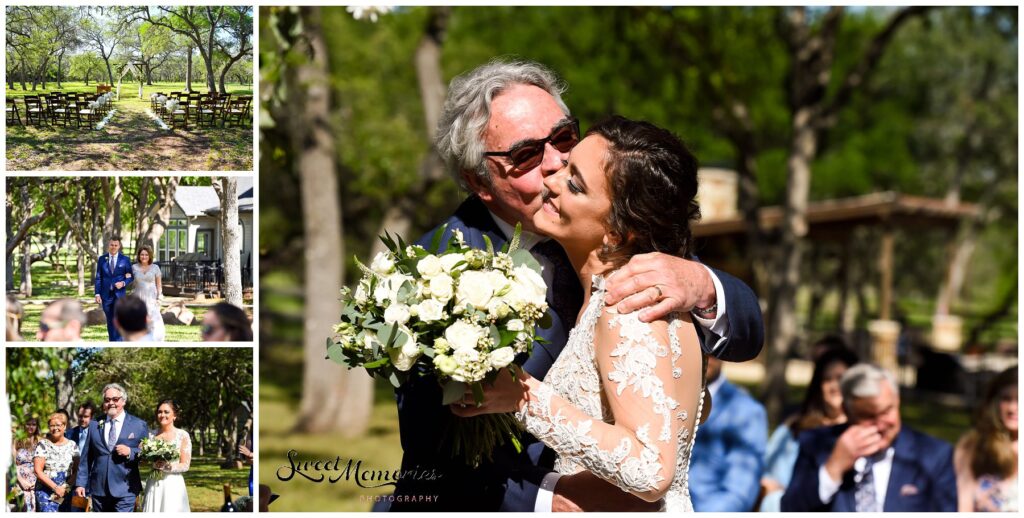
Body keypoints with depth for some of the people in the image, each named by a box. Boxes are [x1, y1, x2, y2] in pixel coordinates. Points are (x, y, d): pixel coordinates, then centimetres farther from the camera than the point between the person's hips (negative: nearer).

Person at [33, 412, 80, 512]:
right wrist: (55, 487, -12)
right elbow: (38, 471, -5)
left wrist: (67, 487, -10)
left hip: (67, 492, 3)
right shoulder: (43, 445, 0)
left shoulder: (72, 445, 8)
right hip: (46, 491, -3)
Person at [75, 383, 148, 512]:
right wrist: (81, 483, 7)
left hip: (125, 490, -3)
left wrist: (130, 452, -14)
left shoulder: (139, 425, 5)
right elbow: (86, 458, 12)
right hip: (98, 489, 3)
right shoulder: (94, 425, 12)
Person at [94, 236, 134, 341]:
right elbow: (98, 278, 5)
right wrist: (97, 294, -2)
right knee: (110, 321, 10)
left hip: (119, 294, -2)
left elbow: (131, 277, 6)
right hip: (106, 295, 2)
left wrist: (124, 283, -15)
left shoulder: (125, 260, 1)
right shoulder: (102, 259, 5)